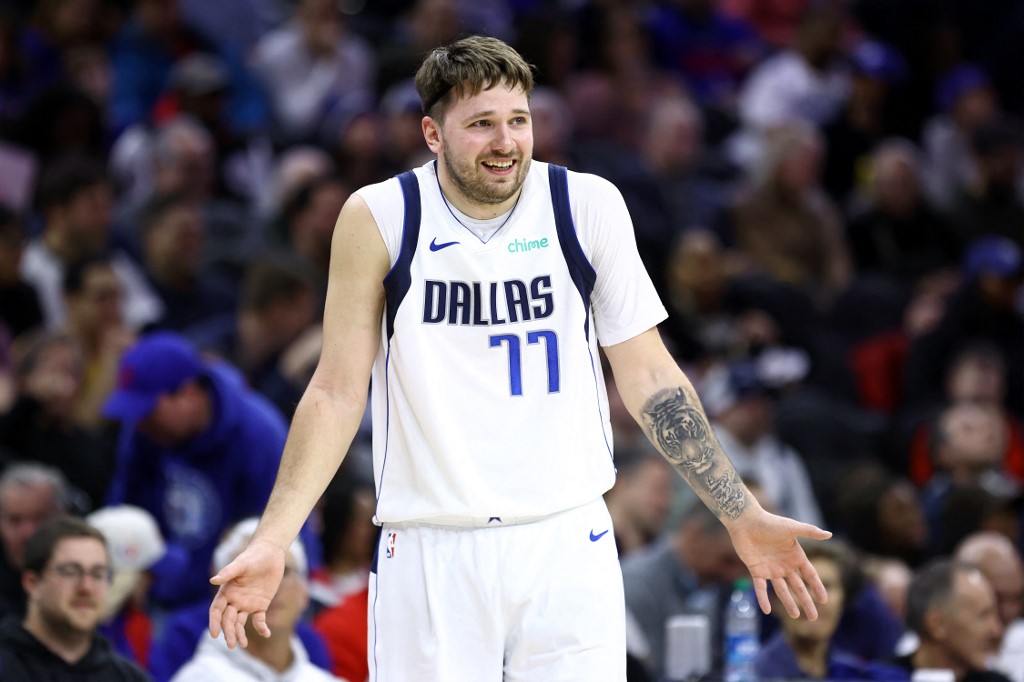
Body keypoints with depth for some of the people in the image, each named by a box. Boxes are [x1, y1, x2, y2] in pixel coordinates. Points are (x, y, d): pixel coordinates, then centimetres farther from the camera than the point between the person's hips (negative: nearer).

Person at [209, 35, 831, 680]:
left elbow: (649, 377, 8)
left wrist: (743, 516, 7)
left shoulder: (589, 206, 1)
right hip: (431, 549, -1)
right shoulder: (381, 219, -3)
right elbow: (337, 392, 1)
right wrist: (273, 541, -7)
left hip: (568, 544, 1)